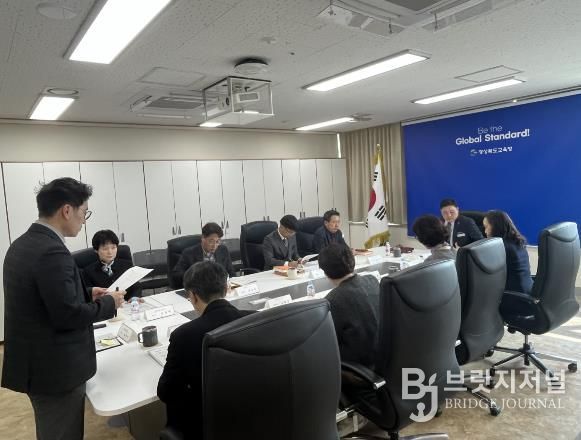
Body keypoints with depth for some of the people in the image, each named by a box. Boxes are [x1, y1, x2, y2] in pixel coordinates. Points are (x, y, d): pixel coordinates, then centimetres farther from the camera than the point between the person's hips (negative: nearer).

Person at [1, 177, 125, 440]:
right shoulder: (53, 252, -26)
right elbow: (69, 315, -26)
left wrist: (87, 294, 11)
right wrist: (109, 303, -11)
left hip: (33, 362, 9)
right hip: (55, 368, -9)